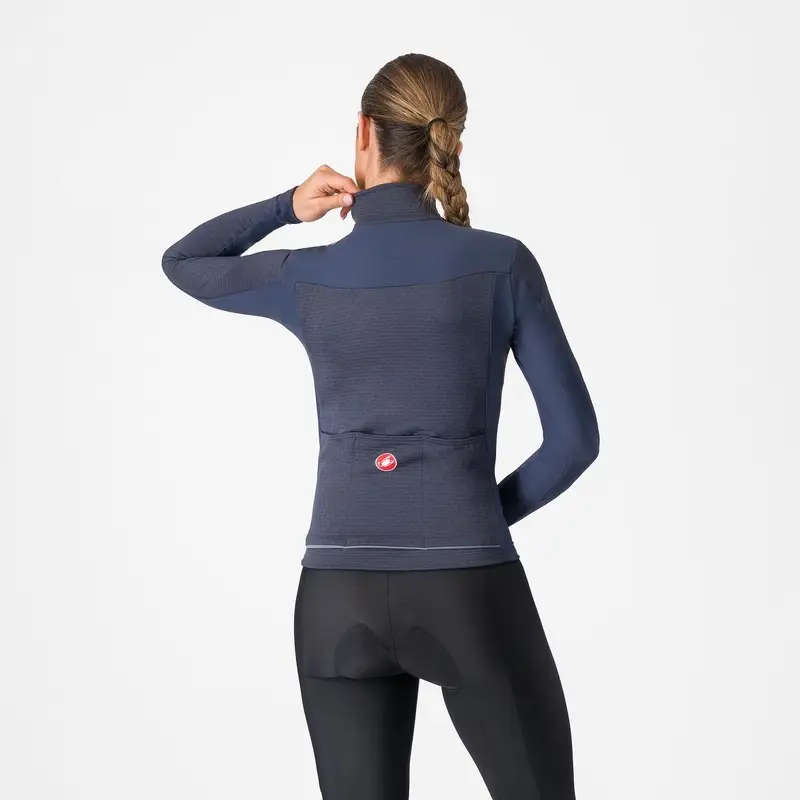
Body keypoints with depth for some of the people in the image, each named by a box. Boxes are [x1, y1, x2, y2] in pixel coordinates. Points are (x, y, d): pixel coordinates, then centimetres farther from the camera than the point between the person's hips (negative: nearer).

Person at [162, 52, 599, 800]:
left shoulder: (305, 277, 2)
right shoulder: (502, 262, -3)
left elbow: (181, 262, 23)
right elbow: (574, 436, -1)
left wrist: (286, 206, 9)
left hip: (340, 597, 2)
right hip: (470, 592, -2)